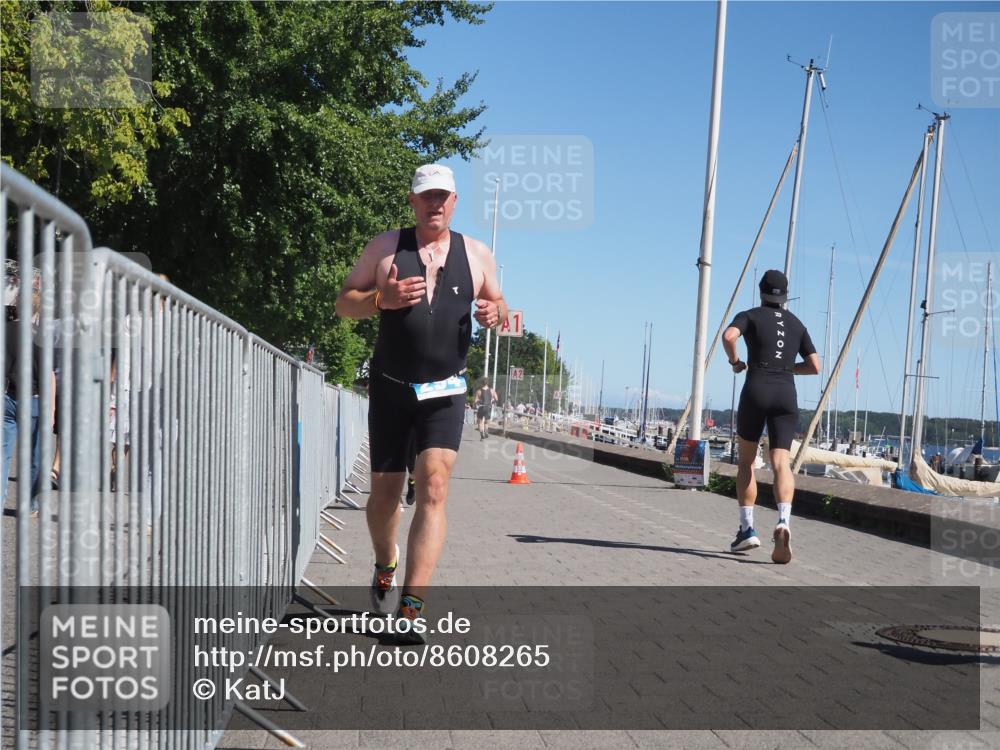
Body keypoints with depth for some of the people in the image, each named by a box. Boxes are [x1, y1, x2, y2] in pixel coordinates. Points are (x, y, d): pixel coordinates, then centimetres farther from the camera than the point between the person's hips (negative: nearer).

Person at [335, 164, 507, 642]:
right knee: (385, 491, 9)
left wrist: (495, 314, -8)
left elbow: (498, 306, 17)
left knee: (433, 489, -16)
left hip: (445, 392, 0)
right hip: (390, 387, 0)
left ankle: (411, 604, -18)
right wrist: (381, 298, -18)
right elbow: (344, 303, 3)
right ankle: (385, 569, 39)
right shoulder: (386, 247, 1)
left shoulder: (476, 255, 6)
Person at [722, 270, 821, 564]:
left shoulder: (750, 316, 8)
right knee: (780, 462, -9)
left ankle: (747, 529, 7)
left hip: (756, 391, -2)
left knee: (746, 461, 13)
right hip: (786, 395, 2)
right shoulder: (796, 324, 20)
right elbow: (815, 366, 17)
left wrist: (735, 361, 3)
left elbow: (728, 336, -14)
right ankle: (783, 521, -35)